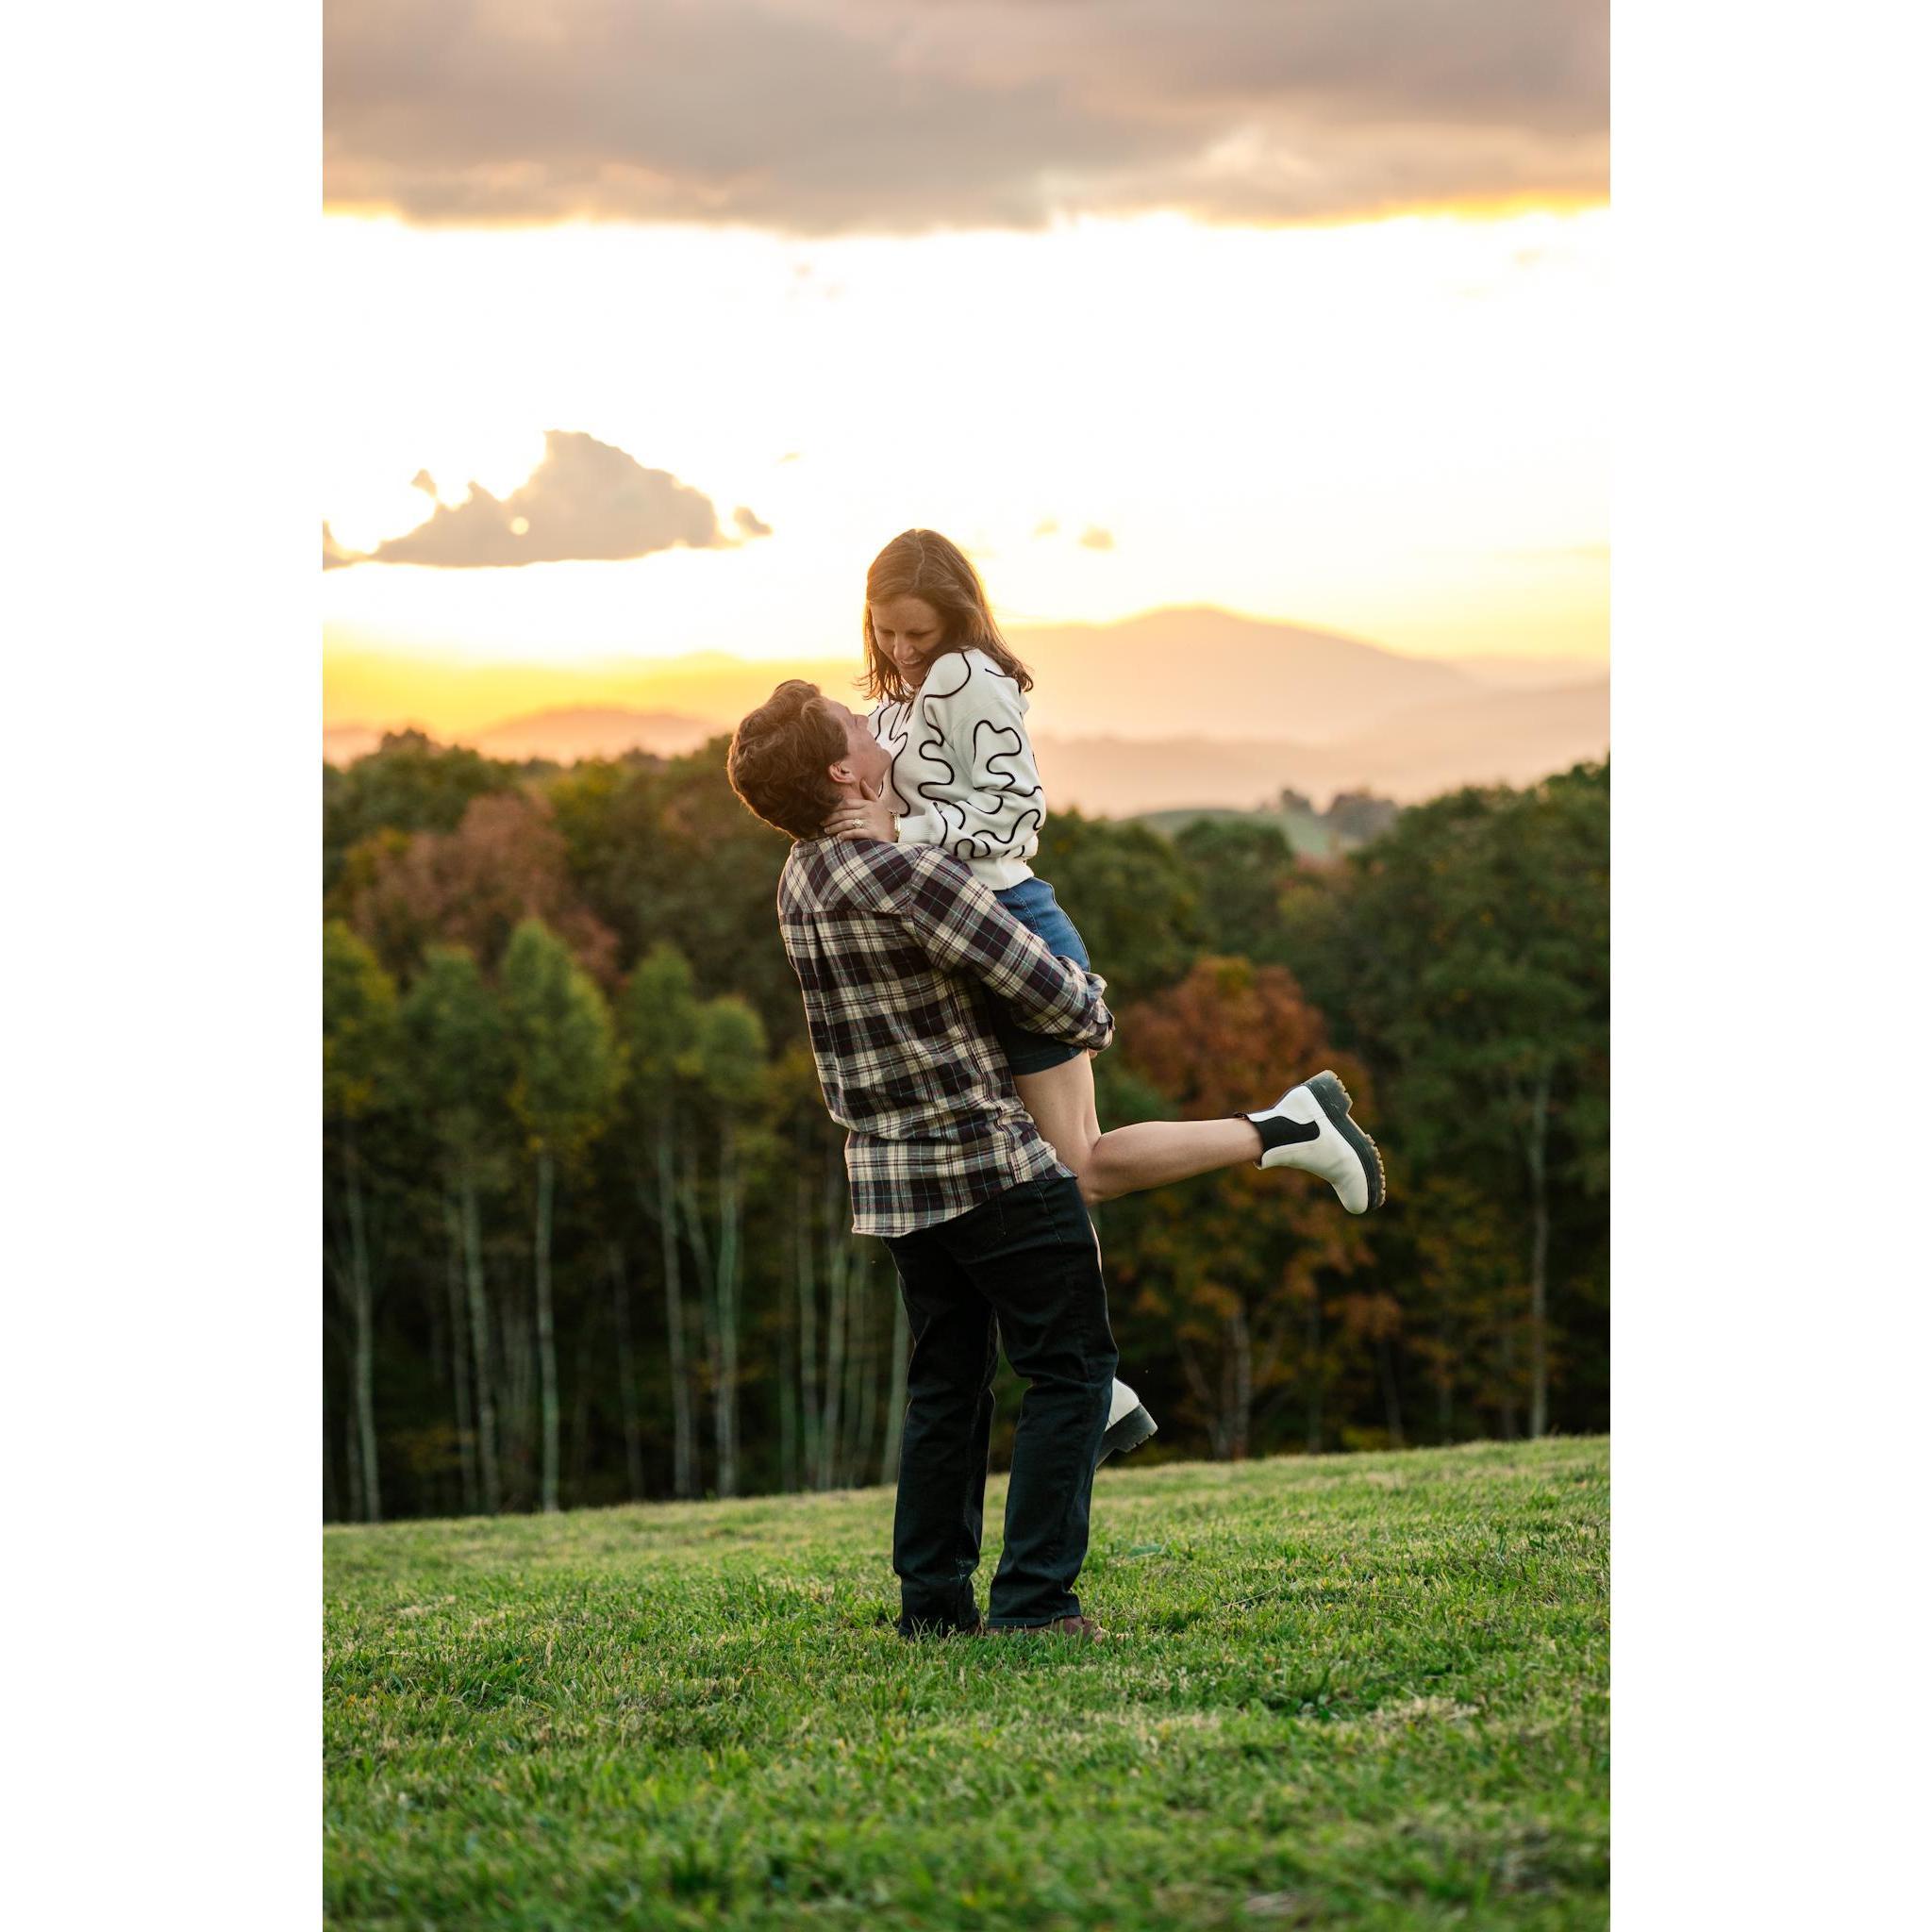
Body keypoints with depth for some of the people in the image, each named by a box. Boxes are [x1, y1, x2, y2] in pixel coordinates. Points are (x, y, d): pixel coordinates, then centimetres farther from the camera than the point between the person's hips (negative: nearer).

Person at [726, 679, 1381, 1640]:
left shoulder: (800, 878, 5)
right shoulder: (908, 875, -21)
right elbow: (1046, 987, -18)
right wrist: (1094, 1013, 5)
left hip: (889, 1166, 8)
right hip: (993, 1161, -8)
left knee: (946, 1382, 16)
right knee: (1069, 1370, 0)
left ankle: (933, 1597, 16)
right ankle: (1032, 1599, -5)